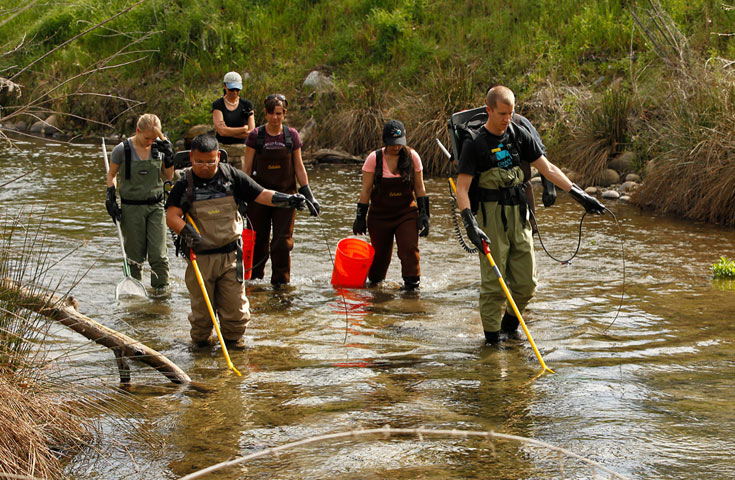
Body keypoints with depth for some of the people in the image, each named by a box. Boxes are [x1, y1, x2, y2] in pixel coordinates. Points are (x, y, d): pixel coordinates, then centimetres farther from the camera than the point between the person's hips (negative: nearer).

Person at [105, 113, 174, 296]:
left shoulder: (159, 147, -1)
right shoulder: (122, 149, -8)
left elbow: (168, 176, 9)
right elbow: (111, 175, 7)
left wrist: (169, 156, -7)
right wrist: (110, 198, -2)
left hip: (155, 205, 2)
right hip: (132, 207, -2)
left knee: (158, 253, -6)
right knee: (134, 254, 4)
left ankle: (161, 288, 9)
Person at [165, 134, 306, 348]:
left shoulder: (232, 176, 3)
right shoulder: (185, 184, -2)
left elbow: (260, 194, 4)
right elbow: (171, 216, -10)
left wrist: (285, 199, -11)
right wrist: (187, 232, -27)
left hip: (230, 253, 1)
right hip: (200, 256, -1)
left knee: (235, 302, 3)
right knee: (201, 304, 7)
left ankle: (233, 337, 22)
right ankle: (200, 339, 27)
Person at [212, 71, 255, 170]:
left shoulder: (247, 105, 9)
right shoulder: (218, 105, 2)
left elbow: (252, 132, 1)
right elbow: (221, 131, -11)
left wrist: (229, 132, -6)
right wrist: (244, 129, -4)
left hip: (242, 150, 2)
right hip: (223, 149, -2)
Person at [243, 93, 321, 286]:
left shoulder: (292, 135, 2)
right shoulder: (256, 136, -3)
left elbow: (299, 167, 7)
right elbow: (247, 167, 0)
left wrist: (308, 194, 3)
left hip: (285, 193, 1)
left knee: (283, 240, -1)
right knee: (259, 239, 6)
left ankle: (281, 281, 9)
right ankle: (254, 277, 23)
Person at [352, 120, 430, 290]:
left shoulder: (412, 156, -3)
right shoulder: (374, 159, -7)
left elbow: (419, 187, 4)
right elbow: (366, 190, -2)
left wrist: (424, 214, 1)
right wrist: (360, 217, -2)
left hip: (407, 213, 1)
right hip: (380, 214, 0)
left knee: (410, 249, -14)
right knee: (380, 253, 7)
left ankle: (412, 284, -5)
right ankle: (374, 283, 31)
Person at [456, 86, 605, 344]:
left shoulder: (519, 135, 8)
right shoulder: (474, 143, -7)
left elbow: (548, 168, 11)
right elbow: (462, 188, -12)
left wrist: (579, 195, 5)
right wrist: (470, 224, -25)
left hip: (519, 215, 5)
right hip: (490, 217, -5)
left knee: (526, 283, 6)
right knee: (493, 282, -4)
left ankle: (510, 323, 29)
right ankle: (492, 336, 9)